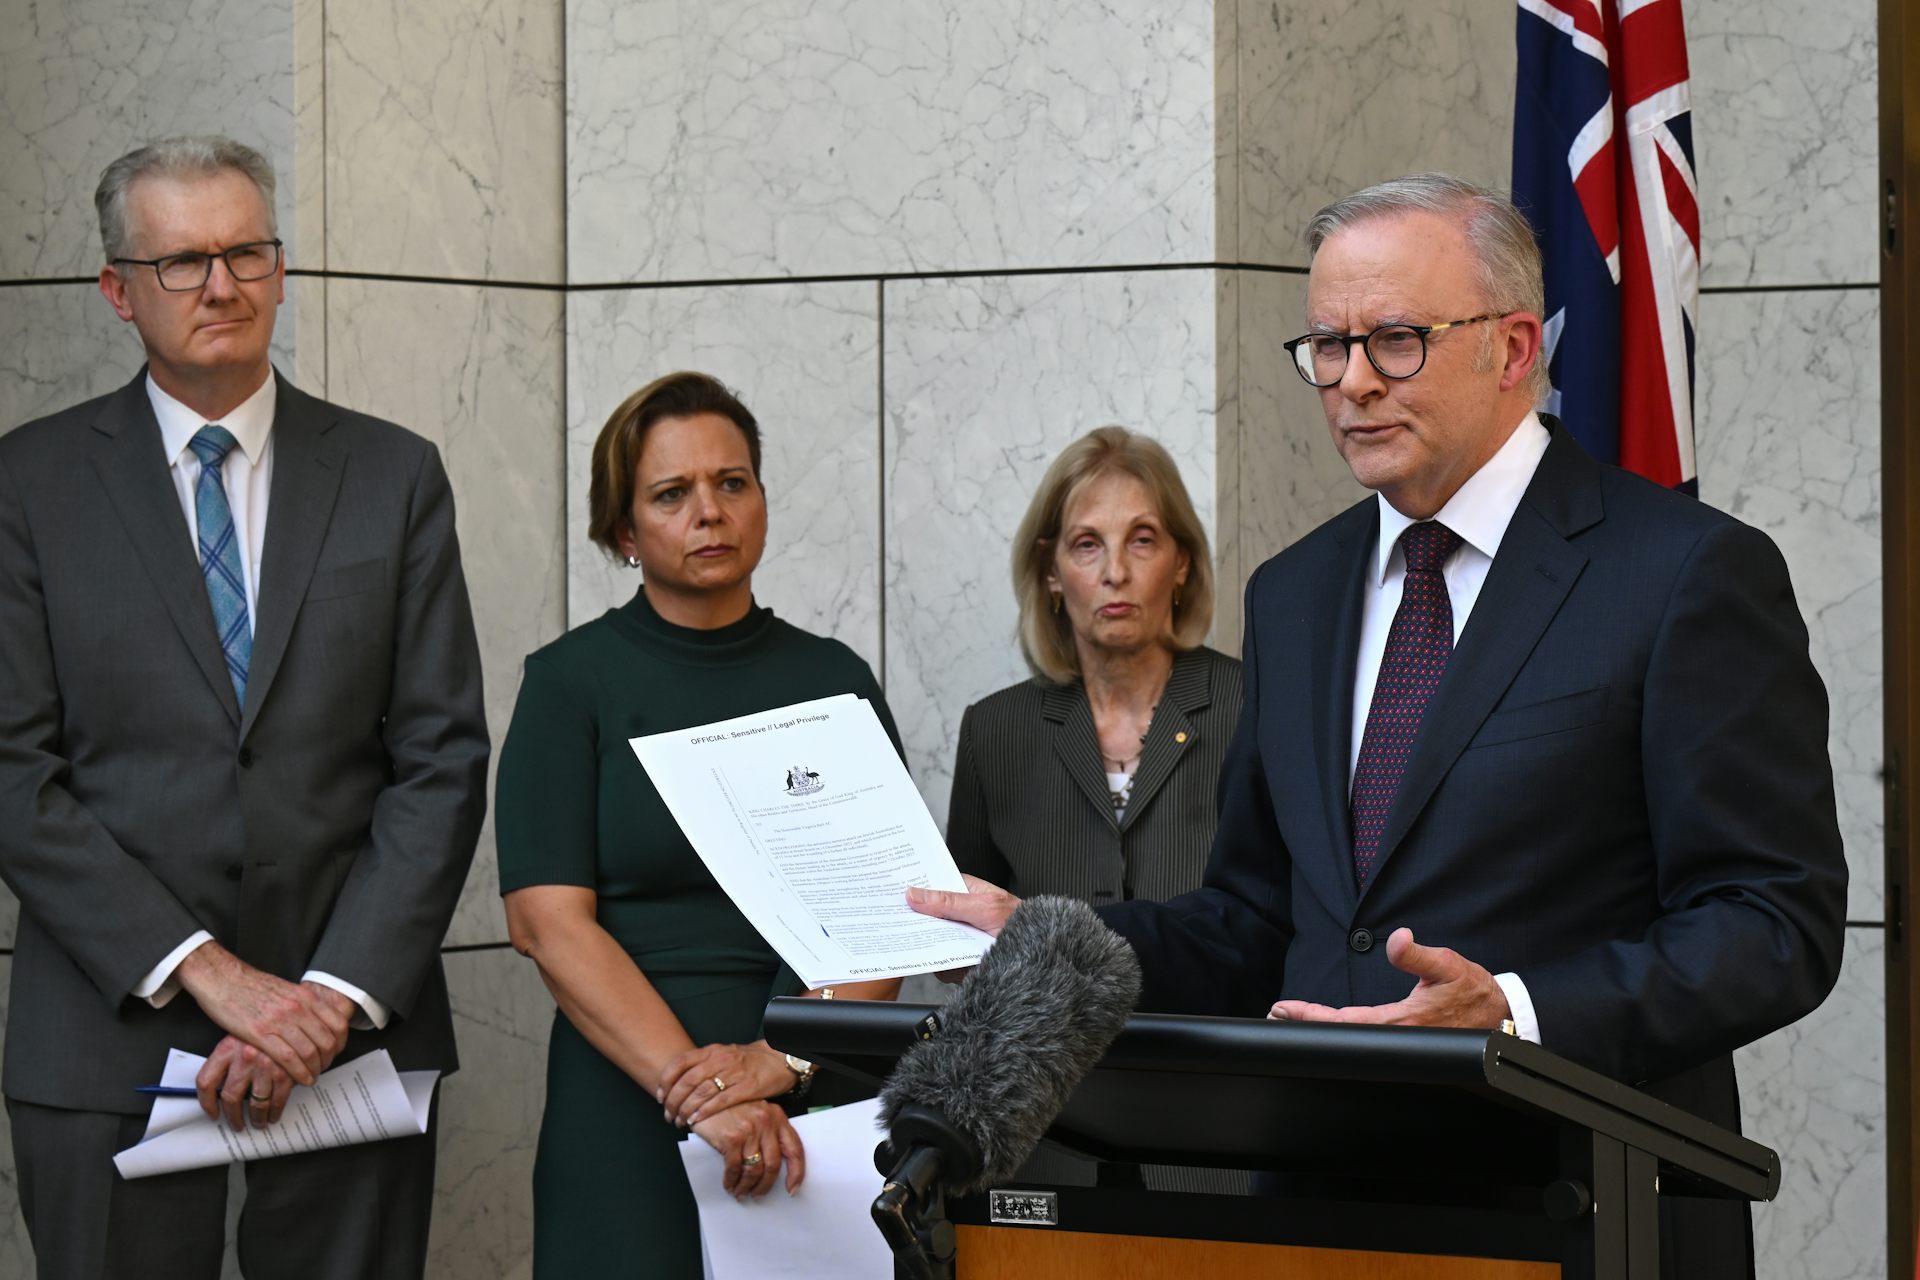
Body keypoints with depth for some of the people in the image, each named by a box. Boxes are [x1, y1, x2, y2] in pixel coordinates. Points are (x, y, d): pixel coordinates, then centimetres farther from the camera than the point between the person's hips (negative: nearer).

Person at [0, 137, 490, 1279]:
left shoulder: (393, 475, 8)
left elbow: (443, 760, 2)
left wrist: (337, 995, -10)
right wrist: (208, 971, -13)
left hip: (355, 1026, 1)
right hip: (113, 1036, -1)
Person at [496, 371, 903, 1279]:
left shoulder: (834, 680, 8)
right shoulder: (571, 682, 0)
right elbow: (549, 922, -10)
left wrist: (786, 1058, -17)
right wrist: (695, 1088, -21)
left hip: (821, 1108, 3)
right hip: (633, 1118, -2)